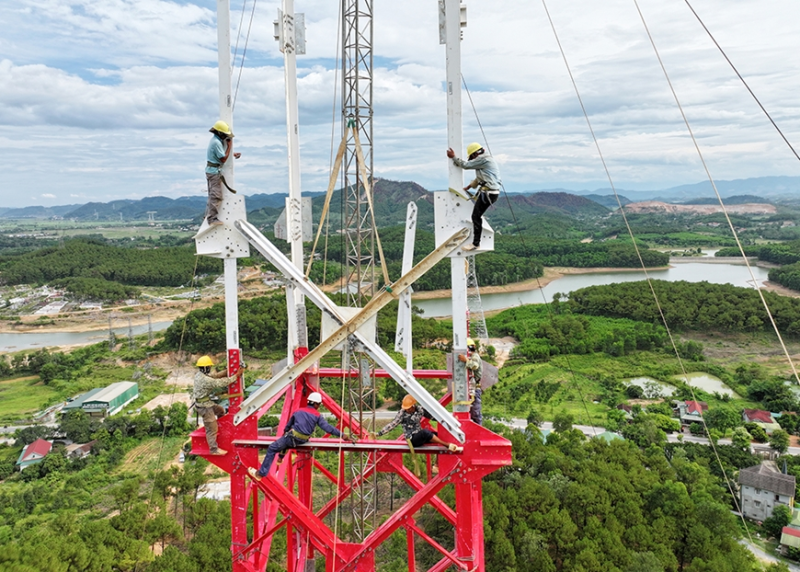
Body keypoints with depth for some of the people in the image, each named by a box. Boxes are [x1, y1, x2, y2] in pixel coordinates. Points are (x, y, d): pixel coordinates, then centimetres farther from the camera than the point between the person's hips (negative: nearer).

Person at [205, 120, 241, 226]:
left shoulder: (216, 140, 13)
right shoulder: (217, 142, -20)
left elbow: (221, 154, 23)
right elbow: (223, 159, -20)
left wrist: (233, 154, 12)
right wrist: (230, 146, -15)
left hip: (211, 170, 11)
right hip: (214, 171, -11)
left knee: (212, 195, 18)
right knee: (216, 196, -10)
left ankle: (208, 215, 26)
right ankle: (212, 219, -10)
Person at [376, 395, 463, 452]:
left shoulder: (419, 410, 1)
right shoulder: (402, 414, -10)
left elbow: (432, 416, 9)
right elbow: (392, 424, -10)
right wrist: (379, 433, -15)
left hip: (420, 437, 6)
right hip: (411, 439, -6)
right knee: (425, 432, -35)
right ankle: (448, 446, -33)